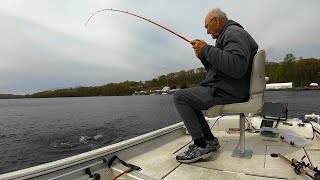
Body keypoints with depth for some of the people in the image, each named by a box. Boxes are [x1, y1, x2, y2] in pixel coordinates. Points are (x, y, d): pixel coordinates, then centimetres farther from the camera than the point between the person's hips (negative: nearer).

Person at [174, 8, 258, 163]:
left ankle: (201, 146, -9)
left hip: (228, 92, -11)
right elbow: (215, 70, 25)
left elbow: (237, 67, -29)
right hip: (223, 88, 11)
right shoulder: (225, 36, 24)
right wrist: (203, 57, 10)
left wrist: (207, 49, -19)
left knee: (180, 97, -13)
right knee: (189, 99, 17)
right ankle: (209, 140, 13)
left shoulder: (234, 32, -9)